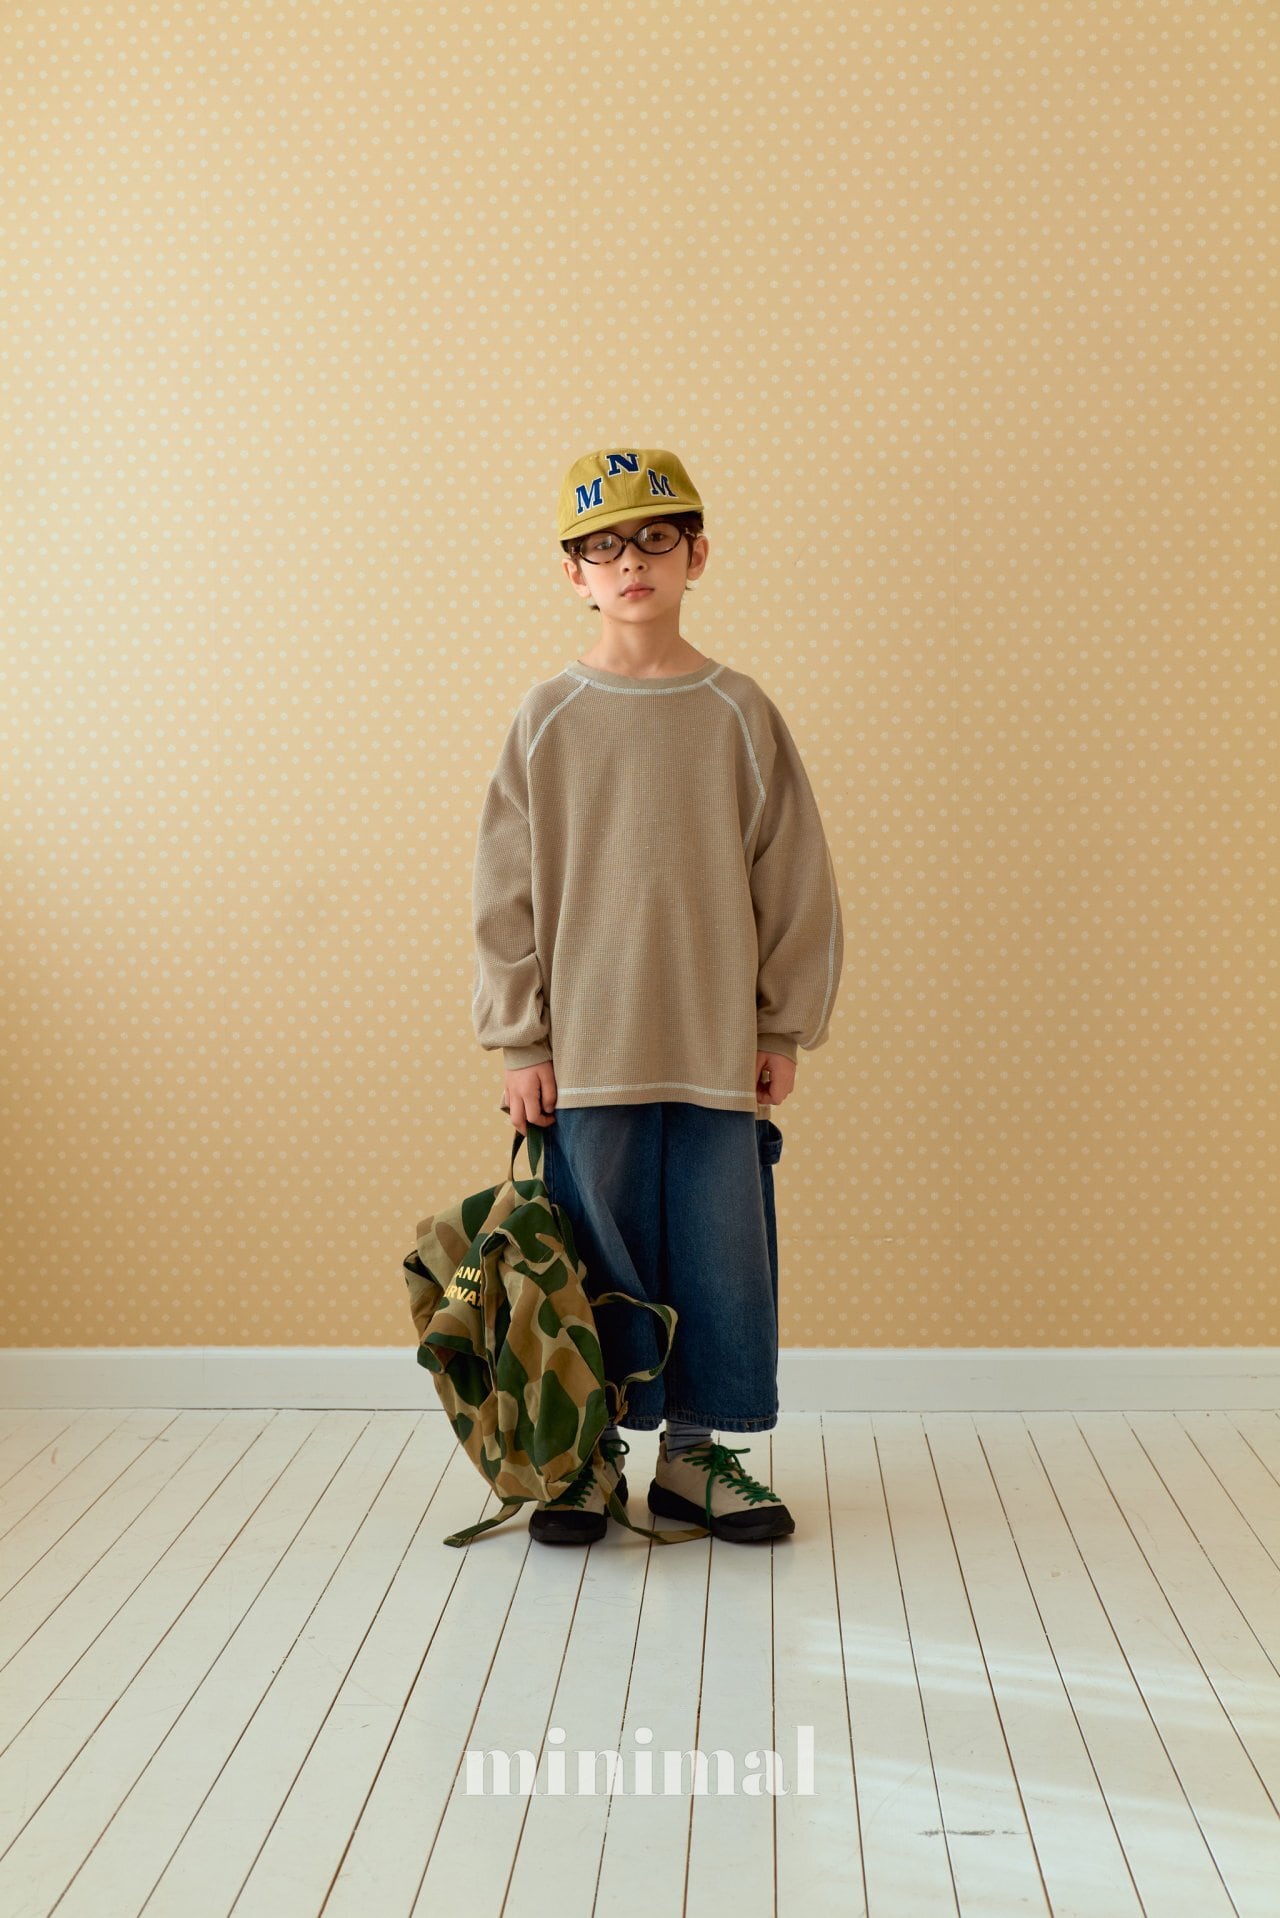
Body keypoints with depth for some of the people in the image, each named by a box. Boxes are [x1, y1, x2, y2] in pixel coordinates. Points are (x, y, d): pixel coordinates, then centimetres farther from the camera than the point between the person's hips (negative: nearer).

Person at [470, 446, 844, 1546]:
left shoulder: (740, 714, 2)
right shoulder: (548, 720, 1)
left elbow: (796, 879, 5)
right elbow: (506, 891, 3)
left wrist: (786, 1027, 4)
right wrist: (520, 1042, -1)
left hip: (717, 1049, 1)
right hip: (583, 1052, -1)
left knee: (718, 1248, 6)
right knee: (595, 1250, 5)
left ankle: (696, 1451, 22)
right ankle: (588, 1455, 21)